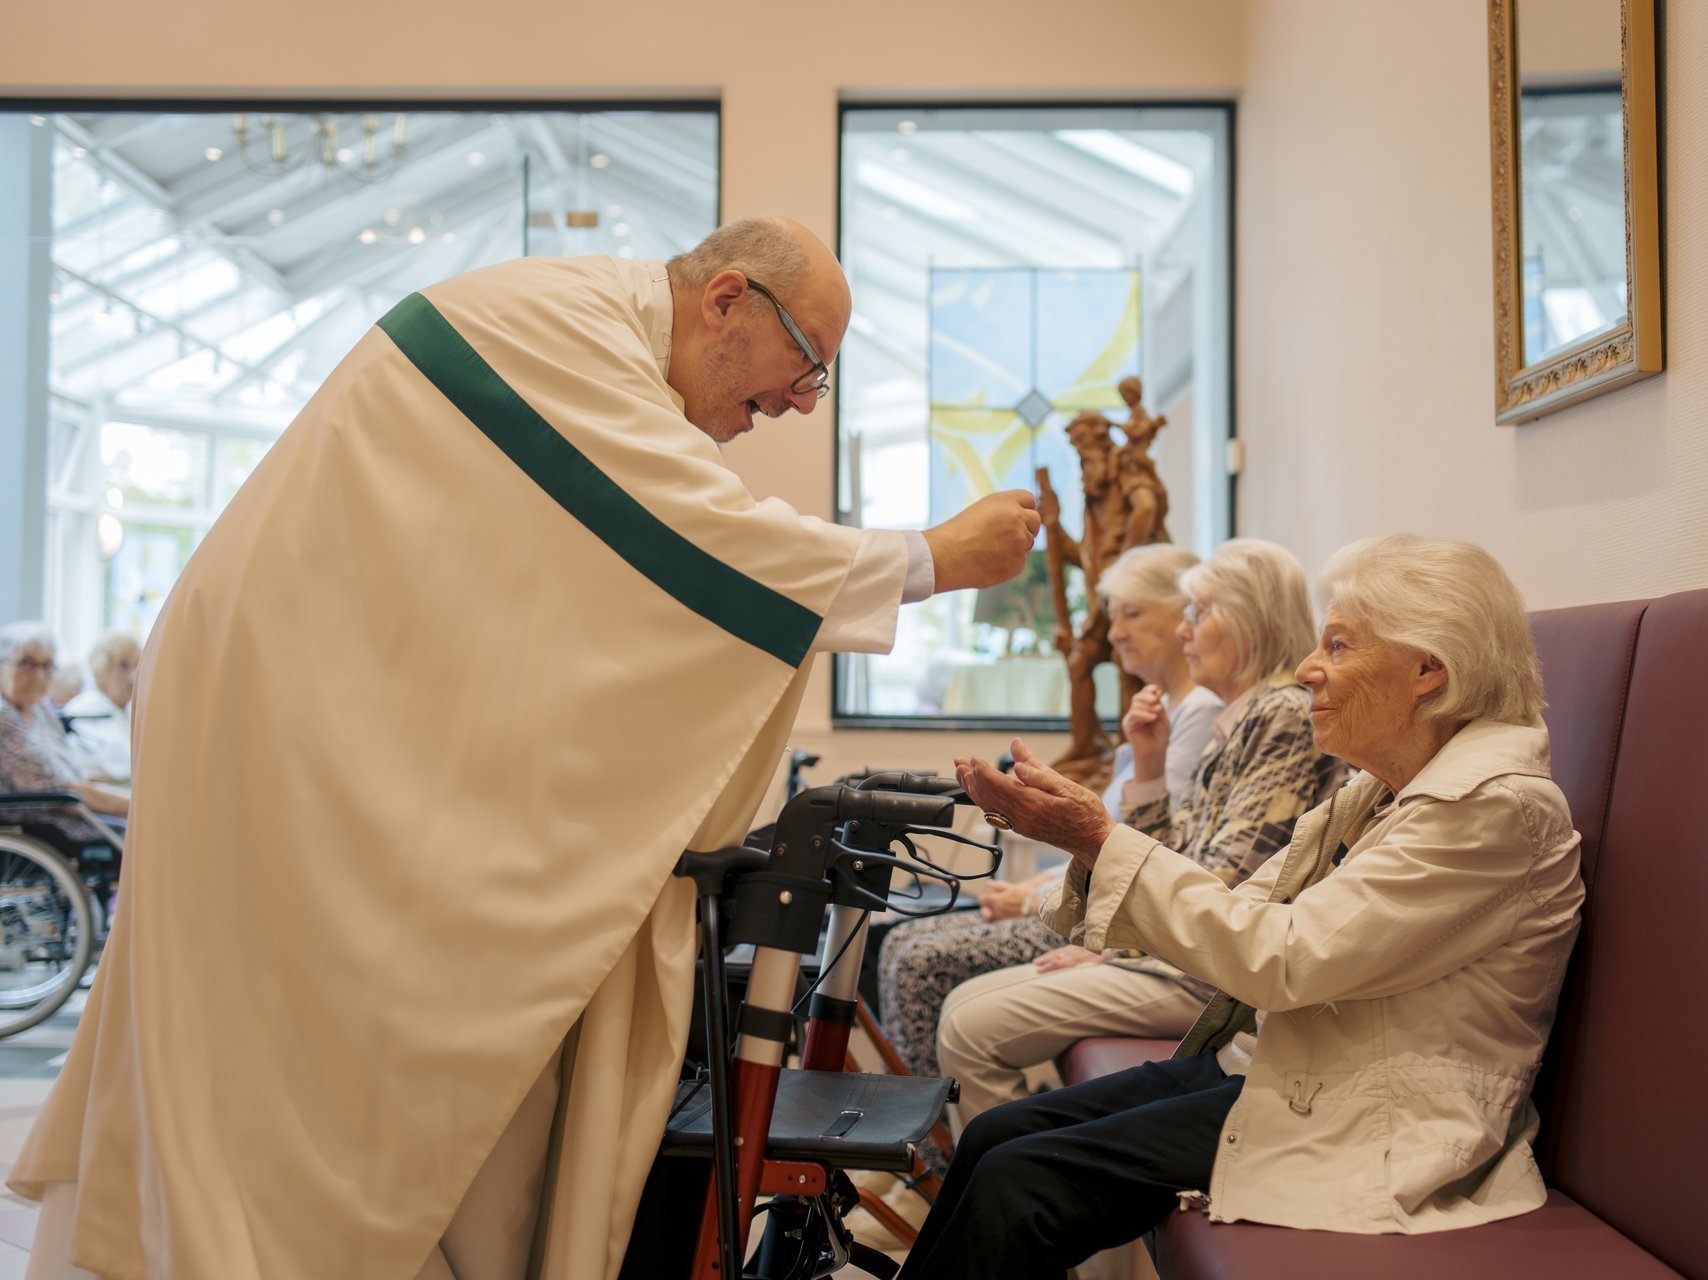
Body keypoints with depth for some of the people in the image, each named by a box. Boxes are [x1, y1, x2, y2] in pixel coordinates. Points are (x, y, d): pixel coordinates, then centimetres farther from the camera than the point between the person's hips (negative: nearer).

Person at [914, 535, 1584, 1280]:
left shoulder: (1494, 806, -18)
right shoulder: (1378, 792, 10)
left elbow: (1282, 958, -24)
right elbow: (1246, 912, 7)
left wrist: (1103, 841, -22)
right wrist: (1081, 830, -5)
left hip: (1368, 1128, -9)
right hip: (1281, 1065, 9)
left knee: (1017, 1183, -16)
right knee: (994, 1137, 0)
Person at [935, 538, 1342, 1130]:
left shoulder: (1288, 716, -12)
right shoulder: (1235, 724, 17)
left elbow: (1221, 886, -18)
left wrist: (1109, 946, -12)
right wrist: (1149, 763, 7)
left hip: (1209, 972, -10)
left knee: (972, 1030, -16)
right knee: (965, 1005, 6)